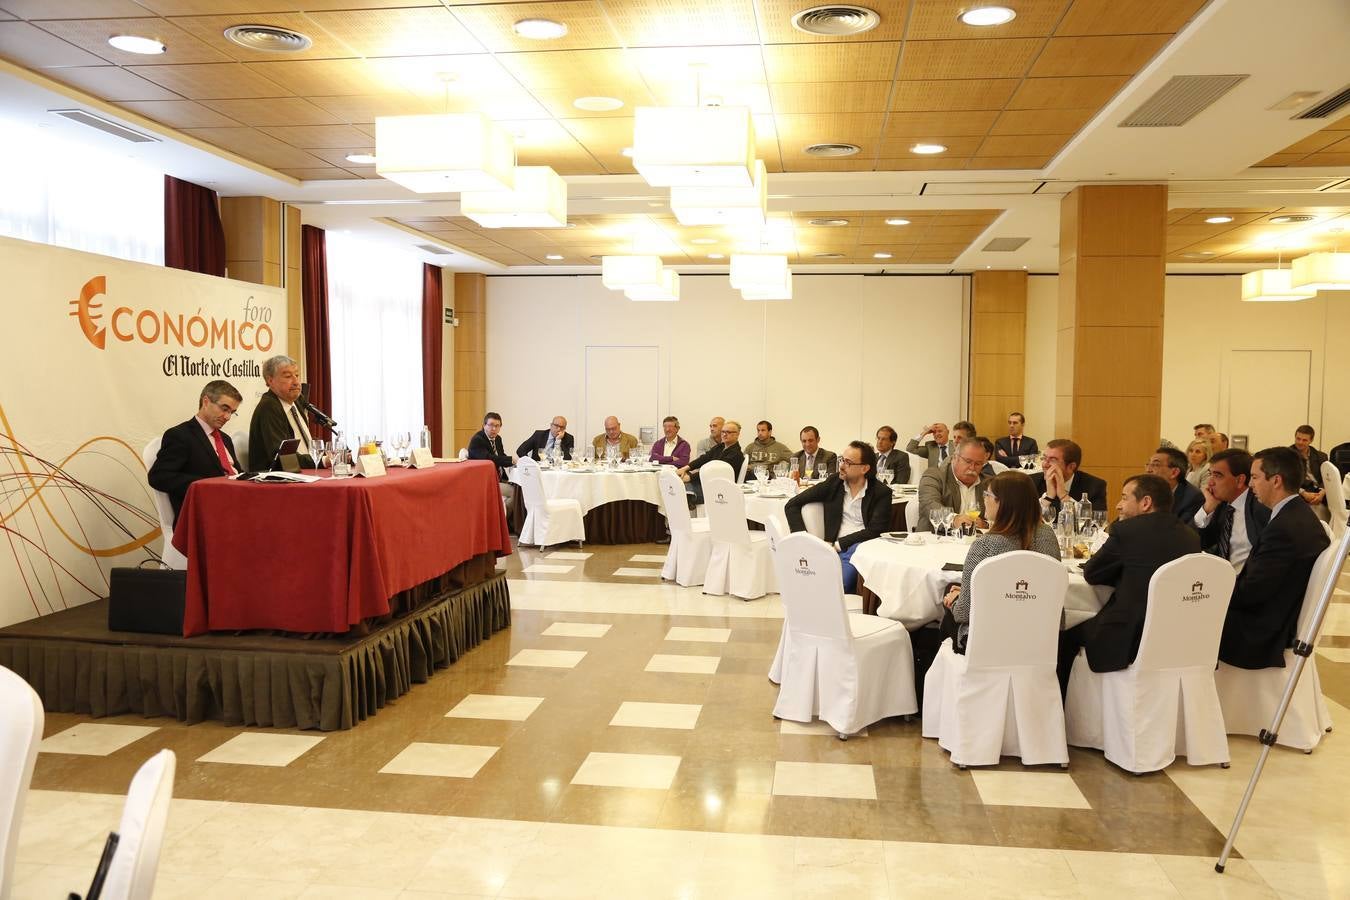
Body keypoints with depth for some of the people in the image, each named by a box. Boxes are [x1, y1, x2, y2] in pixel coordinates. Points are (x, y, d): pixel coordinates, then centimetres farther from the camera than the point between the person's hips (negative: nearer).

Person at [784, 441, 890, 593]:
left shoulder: (881, 493, 5)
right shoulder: (833, 484, 13)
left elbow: (874, 531, -5)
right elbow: (792, 505, 13)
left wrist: (837, 544, -11)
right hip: (837, 551, 2)